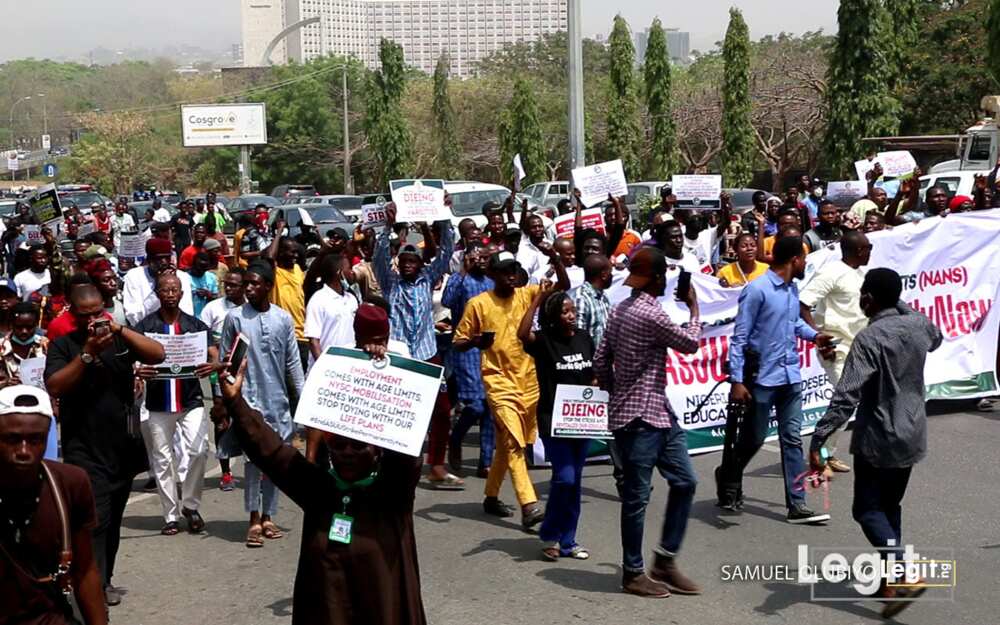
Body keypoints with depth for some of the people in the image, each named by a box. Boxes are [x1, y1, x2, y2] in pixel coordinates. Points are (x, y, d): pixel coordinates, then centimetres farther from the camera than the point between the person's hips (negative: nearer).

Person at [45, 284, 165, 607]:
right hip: (85, 450, -4)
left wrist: (121, 330, -19)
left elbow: (158, 355, -9)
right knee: (95, 518, -14)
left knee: (113, 519, 13)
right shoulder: (63, 345, -1)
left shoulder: (120, 338, 6)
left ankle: (104, 579, 24)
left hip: (124, 447, 4)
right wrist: (87, 353, -22)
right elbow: (54, 387, -15)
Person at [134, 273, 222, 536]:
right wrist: (138, 371, -26)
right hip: (158, 403, 0)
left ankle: (190, 505, 8)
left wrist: (213, 365, -25)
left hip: (191, 400, 0)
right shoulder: (145, 327, 1)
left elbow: (214, 354, -1)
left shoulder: (195, 325, 6)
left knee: (198, 451, -12)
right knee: (163, 460, 5)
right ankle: (171, 515, 15)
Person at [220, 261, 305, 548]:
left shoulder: (284, 318, 6)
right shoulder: (235, 318, -1)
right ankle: (254, 520, -6)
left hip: (278, 400, 3)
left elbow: (293, 362, 9)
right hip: (247, 398, -3)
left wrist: (304, 397, 6)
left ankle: (267, 517, 17)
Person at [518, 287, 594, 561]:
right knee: (564, 478, -13)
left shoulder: (584, 338, 5)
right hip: (553, 420, -5)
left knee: (574, 480, 10)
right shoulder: (544, 341, -10)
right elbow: (522, 334, -32)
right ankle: (549, 534, 8)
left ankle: (567, 540, 21)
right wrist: (538, 298, -28)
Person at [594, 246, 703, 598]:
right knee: (636, 497, 1)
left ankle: (665, 562, 20)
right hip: (638, 418, -10)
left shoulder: (621, 309, 10)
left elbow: (601, 361, 12)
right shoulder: (650, 314, -19)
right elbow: (690, 343, -6)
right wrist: (694, 307, 8)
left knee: (684, 481, 12)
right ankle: (633, 574, 12)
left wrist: (616, 393, 21)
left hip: (658, 412, 10)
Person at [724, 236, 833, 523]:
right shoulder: (757, 290, -15)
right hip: (763, 378, -7)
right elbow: (739, 337, -14)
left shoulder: (793, 289, 8)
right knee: (754, 438, 8)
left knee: (792, 439, 5)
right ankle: (729, 478, 35)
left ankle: (797, 505, 8)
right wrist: (737, 381, -17)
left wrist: (814, 335, 8)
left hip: (791, 376, 7)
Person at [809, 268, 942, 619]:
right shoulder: (918, 324, 0)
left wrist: (819, 439, -26)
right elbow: (937, 340, 28)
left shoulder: (869, 339, -20)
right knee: (890, 505, 19)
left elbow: (846, 397, -26)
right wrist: (903, 306, 28)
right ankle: (891, 577, 22)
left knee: (868, 509, 1)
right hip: (912, 435, 7)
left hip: (878, 439, -7)